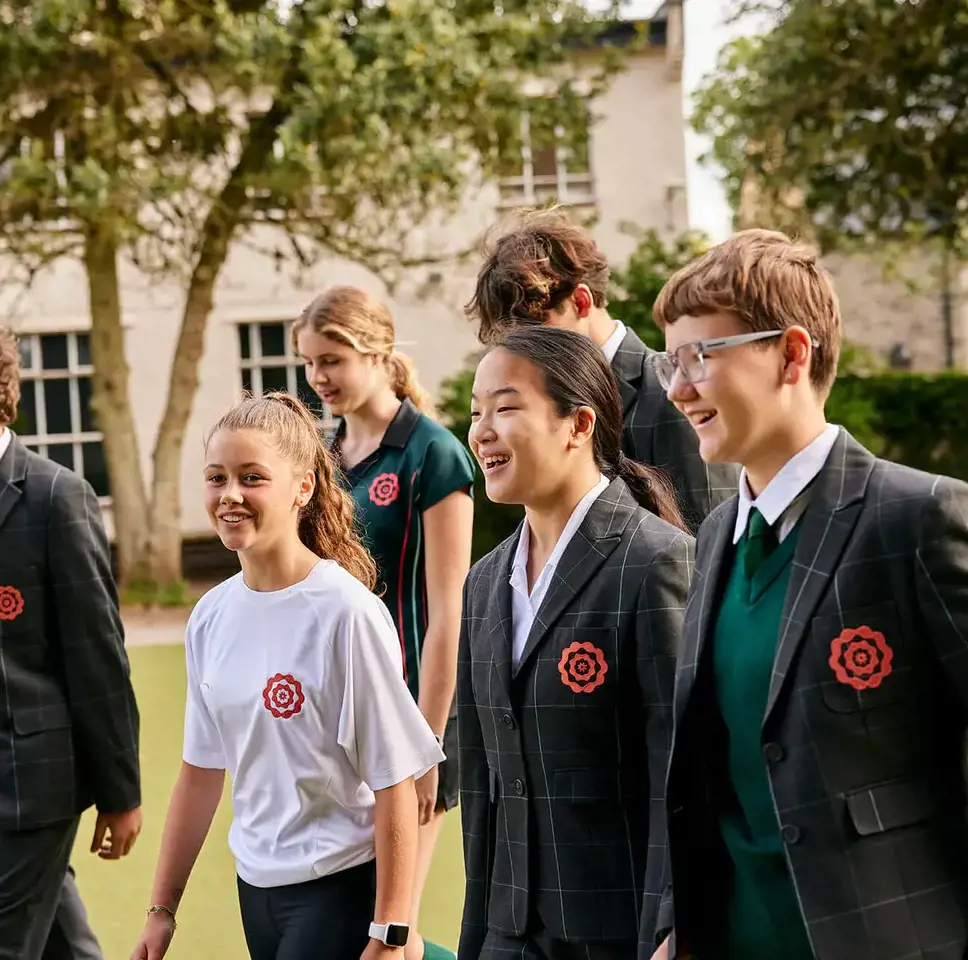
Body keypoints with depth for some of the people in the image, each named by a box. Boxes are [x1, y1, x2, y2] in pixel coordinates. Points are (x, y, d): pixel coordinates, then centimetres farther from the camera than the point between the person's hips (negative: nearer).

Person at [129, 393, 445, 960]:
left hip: (342, 887, -6)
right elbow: (202, 768, 12)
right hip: (257, 886, 6)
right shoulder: (211, 617, 3)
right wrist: (163, 908, 14)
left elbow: (395, 784, -14)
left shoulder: (347, 612, -15)